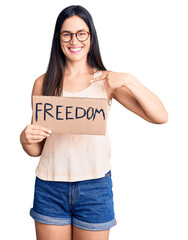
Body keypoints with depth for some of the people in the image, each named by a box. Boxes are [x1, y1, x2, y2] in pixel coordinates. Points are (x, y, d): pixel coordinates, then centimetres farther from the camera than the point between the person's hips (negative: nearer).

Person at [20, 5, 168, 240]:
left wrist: (129, 80, -16)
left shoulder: (106, 81, 0)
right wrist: (25, 139, -18)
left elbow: (161, 117, -8)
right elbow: (36, 149, 4)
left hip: (95, 187, 0)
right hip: (50, 187, 1)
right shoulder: (43, 83, 1)